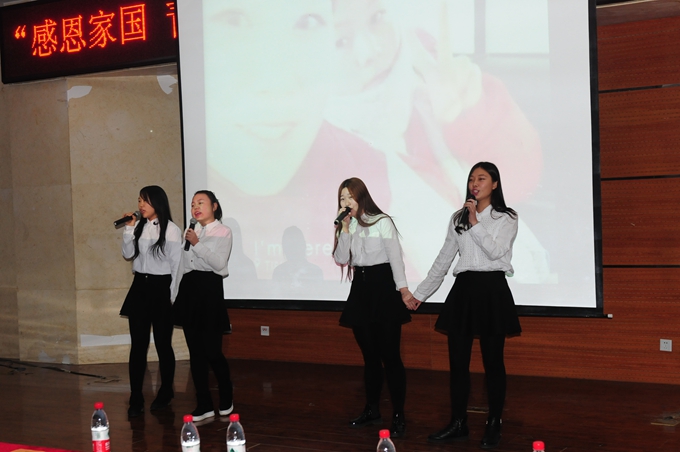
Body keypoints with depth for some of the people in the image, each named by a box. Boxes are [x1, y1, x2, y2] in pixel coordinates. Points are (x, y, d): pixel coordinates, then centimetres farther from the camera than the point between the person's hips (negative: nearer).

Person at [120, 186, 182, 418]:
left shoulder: (171, 229, -7)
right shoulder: (139, 227, 6)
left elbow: (177, 265, -5)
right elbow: (128, 254, 7)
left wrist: (172, 295, -6)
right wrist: (129, 229, -3)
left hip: (161, 287, -4)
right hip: (140, 286, 4)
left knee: (162, 343, 8)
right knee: (138, 344, 2)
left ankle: (166, 392, 26)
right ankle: (135, 399, 5)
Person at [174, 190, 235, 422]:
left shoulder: (223, 232, -1)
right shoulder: (191, 232, 15)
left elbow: (219, 263, -13)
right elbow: (184, 263, 16)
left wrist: (197, 244, -17)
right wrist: (176, 293, 12)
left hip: (209, 289, -6)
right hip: (188, 289, 6)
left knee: (212, 350, -6)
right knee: (195, 351, 6)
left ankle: (226, 399, 17)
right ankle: (204, 405, 12)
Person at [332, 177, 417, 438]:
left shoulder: (382, 222, -8)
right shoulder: (348, 226, 10)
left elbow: (395, 257, -12)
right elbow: (341, 259, 1)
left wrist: (403, 290, -21)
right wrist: (345, 229, -9)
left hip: (383, 286, -6)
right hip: (360, 289, 6)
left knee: (389, 355, -7)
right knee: (369, 355, 12)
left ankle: (398, 416, -2)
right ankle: (372, 410, 22)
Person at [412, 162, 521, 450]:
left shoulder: (506, 218, 1)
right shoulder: (458, 218, 12)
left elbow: (495, 251, -13)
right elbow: (443, 259, 15)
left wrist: (476, 223, -18)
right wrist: (420, 293, 14)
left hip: (492, 289, -4)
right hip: (463, 289, 4)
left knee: (492, 361, 2)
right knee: (457, 361, 5)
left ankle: (493, 427, 13)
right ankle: (458, 424, 14)